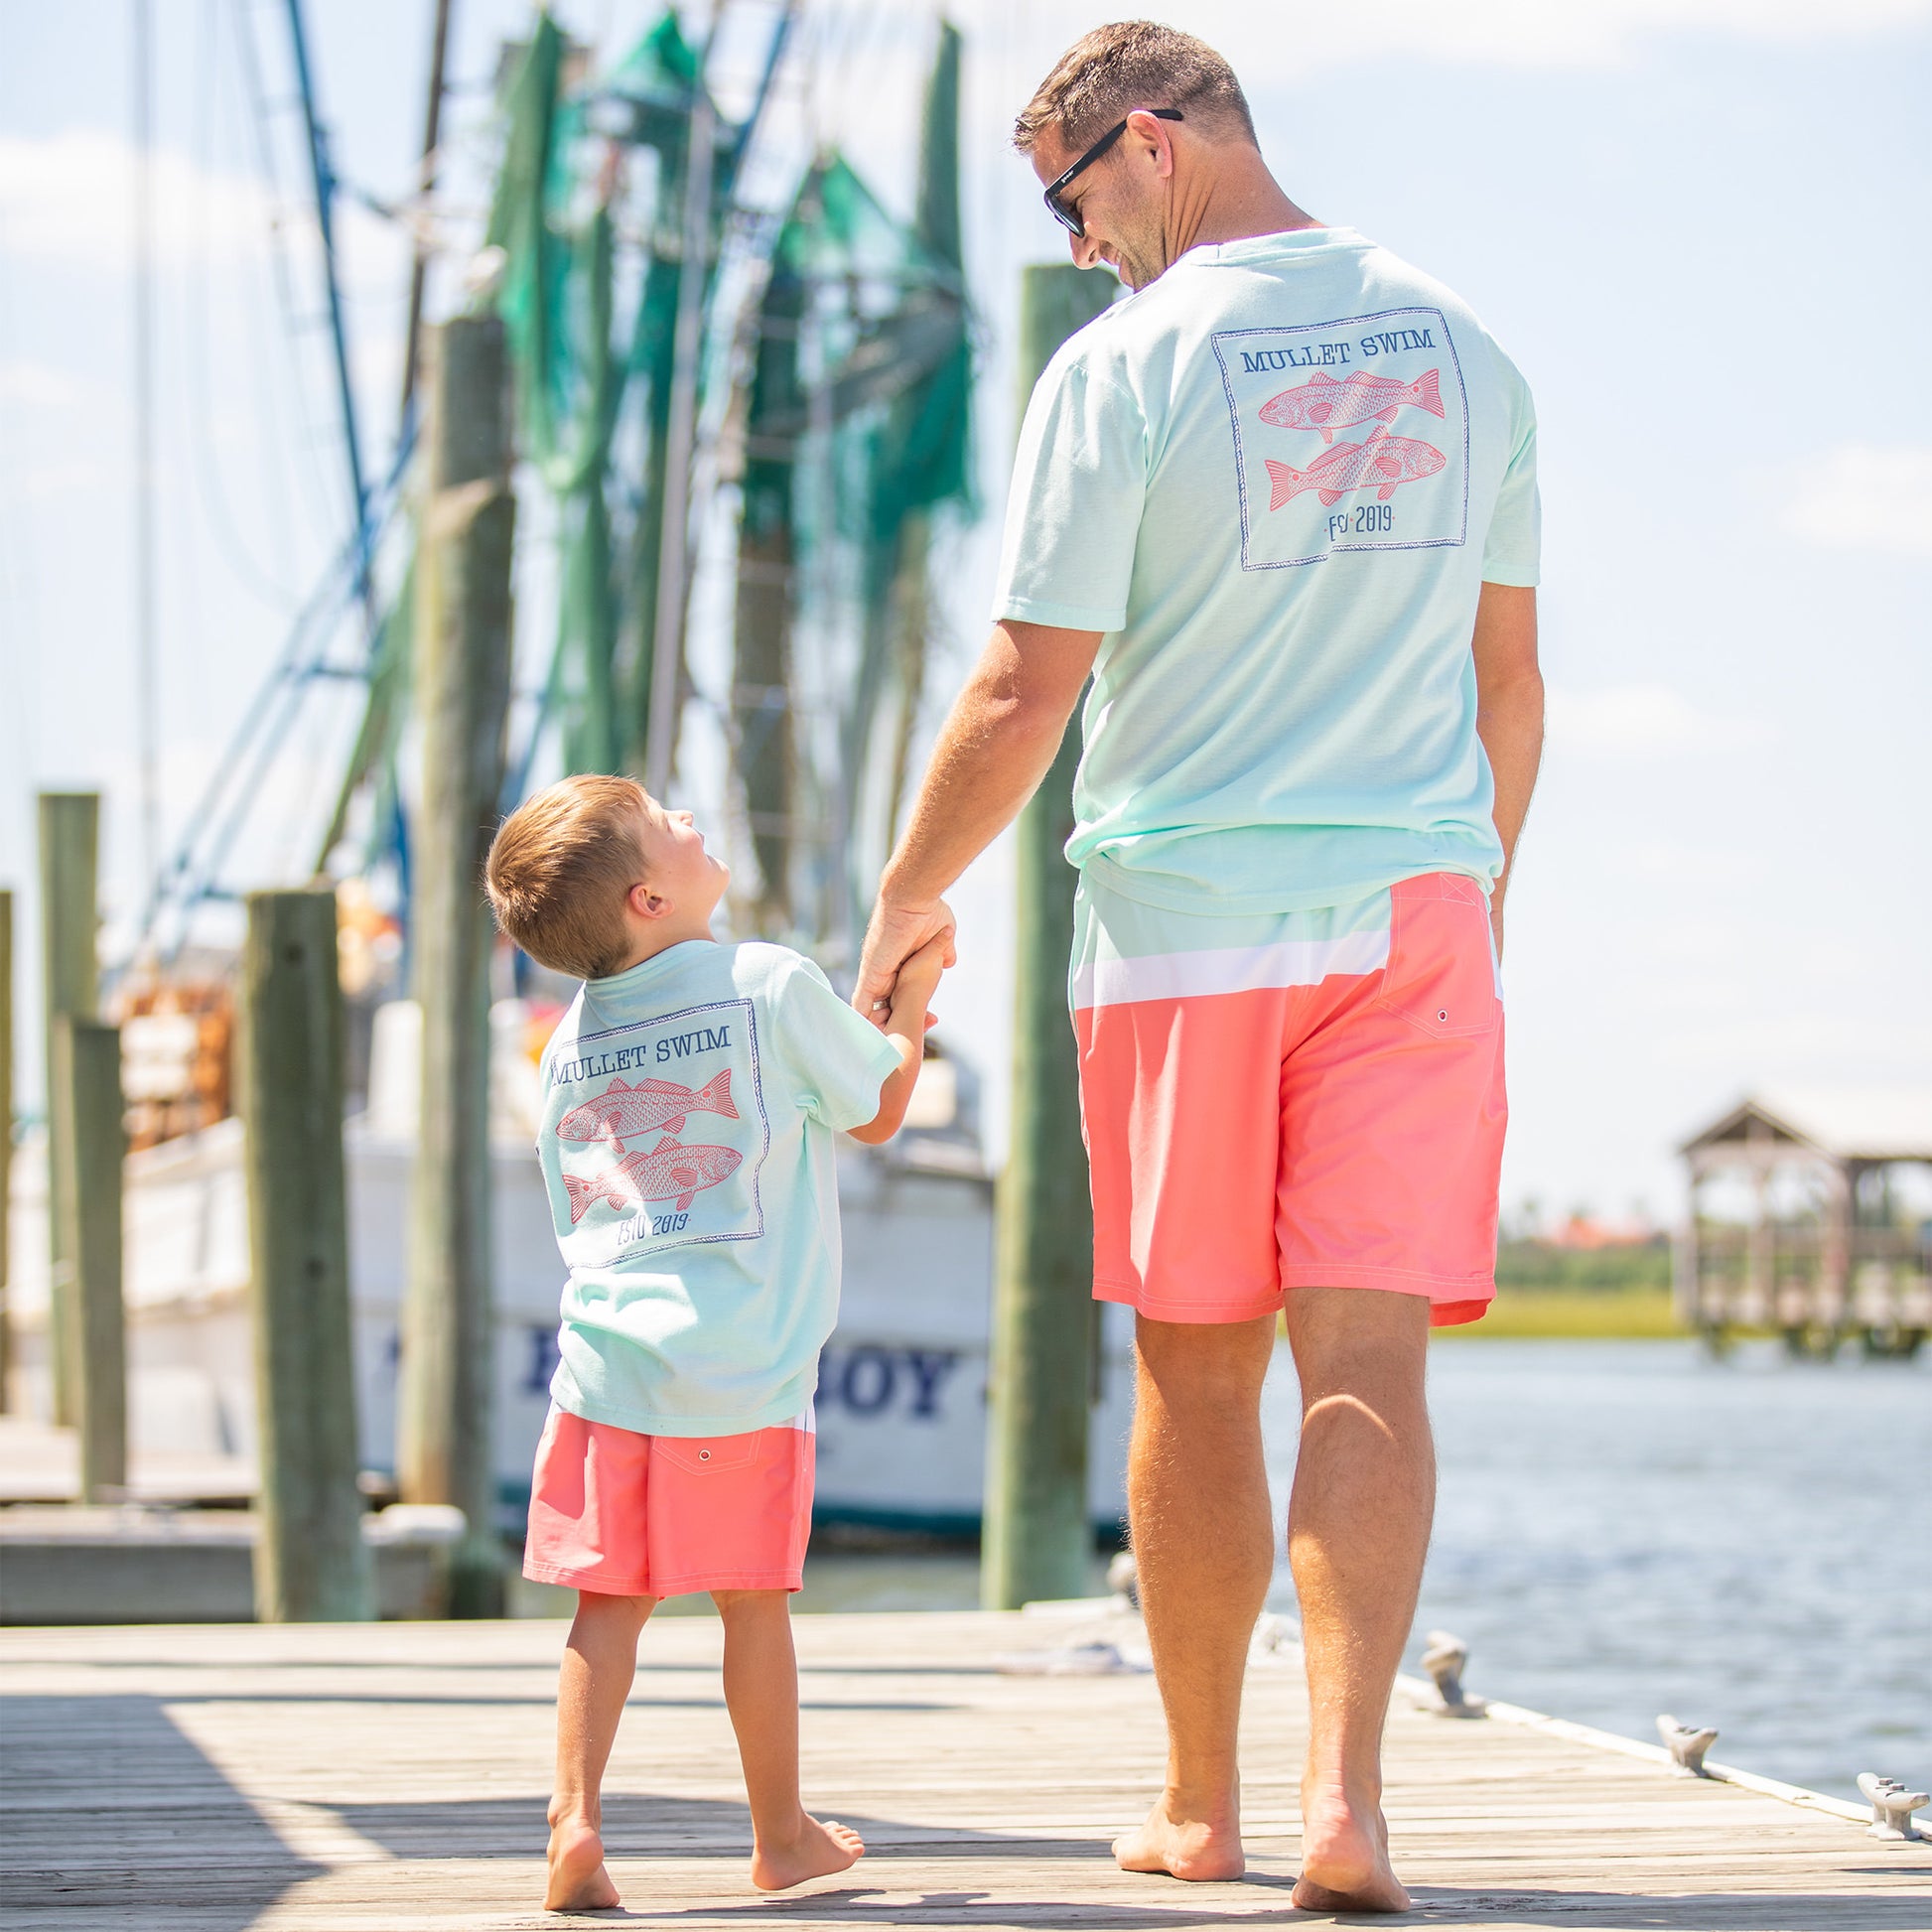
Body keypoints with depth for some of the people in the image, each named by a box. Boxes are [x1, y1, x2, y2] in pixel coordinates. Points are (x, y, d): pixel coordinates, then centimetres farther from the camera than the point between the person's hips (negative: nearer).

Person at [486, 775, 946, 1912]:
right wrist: (912, 995, 24)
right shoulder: (773, 985, -6)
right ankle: (782, 1836, 21)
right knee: (753, 1602, 8)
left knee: (613, 1604, 8)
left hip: (607, 1357, 4)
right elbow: (878, 1110, 7)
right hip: (742, 1370, -4)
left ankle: (575, 1818, -6)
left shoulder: (572, 1042, 11)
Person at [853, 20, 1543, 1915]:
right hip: (1416, 908, 3)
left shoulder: (1125, 367, -8)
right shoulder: (1459, 351, 9)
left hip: (1182, 921, -3)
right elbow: (1508, 675, 15)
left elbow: (1024, 692, -8)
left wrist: (906, 902, 4)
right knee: (1368, 1362, -2)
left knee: (1194, 1371, 7)